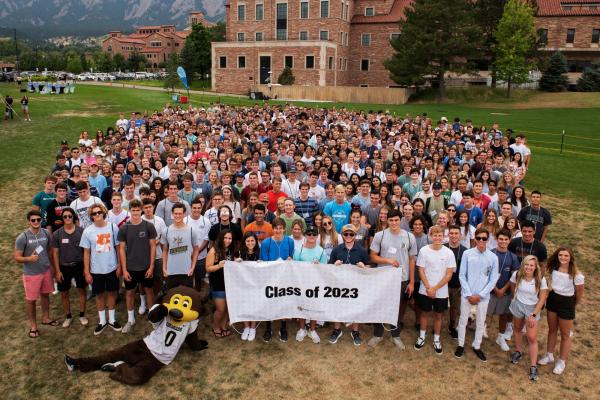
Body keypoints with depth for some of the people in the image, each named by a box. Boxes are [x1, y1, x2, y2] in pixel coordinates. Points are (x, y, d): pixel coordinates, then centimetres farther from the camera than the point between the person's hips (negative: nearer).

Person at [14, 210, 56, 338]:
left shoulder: (46, 234, -5)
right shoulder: (22, 238, -18)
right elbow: (17, 258, -13)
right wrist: (29, 258, -33)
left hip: (46, 271, 4)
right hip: (31, 274, -4)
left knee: (45, 295, 20)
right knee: (31, 300, 9)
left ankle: (46, 318, 40)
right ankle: (33, 325, 26)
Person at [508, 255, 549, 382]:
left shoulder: (541, 280, -20)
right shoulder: (516, 275, -16)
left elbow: (542, 299, -13)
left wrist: (534, 315, -16)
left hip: (532, 309, -2)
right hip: (518, 306, 3)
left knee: (532, 338, -5)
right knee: (517, 329, 21)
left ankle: (533, 367, 3)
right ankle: (518, 352, 44)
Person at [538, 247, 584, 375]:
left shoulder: (575, 274, -22)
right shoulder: (554, 268, -8)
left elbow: (580, 292, -7)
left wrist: (574, 305, 7)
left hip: (567, 303, -5)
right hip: (552, 299, 5)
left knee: (565, 334, 11)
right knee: (552, 330, 20)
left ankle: (562, 362, 27)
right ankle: (549, 355, 36)